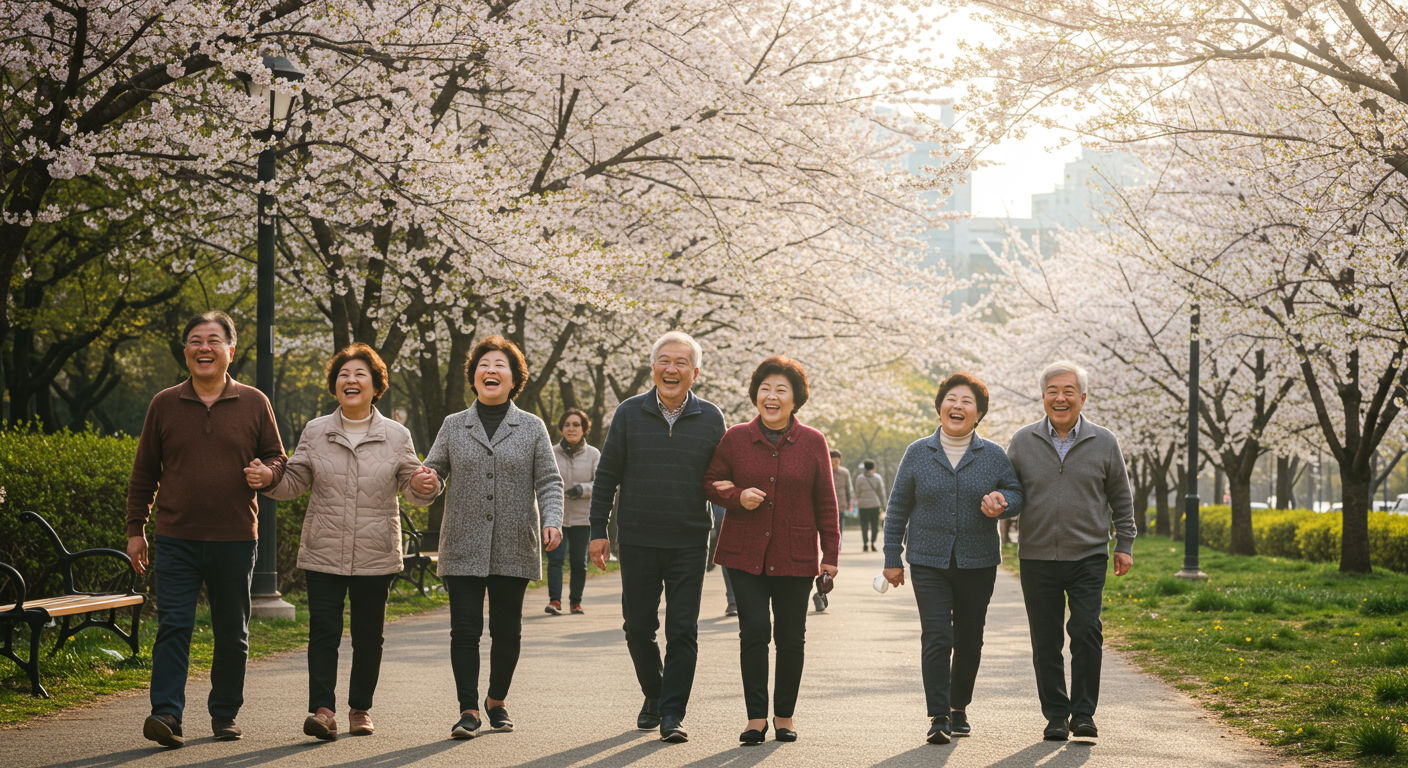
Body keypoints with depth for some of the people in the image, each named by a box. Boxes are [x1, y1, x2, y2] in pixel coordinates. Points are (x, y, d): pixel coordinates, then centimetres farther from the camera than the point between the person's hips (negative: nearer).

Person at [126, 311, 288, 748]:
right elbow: (144, 472, 11)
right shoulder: (164, 405, 6)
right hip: (176, 538, -1)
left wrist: (268, 473, -13)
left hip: (235, 539, 1)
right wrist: (135, 529, 8)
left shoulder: (254, 404, 5)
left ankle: (225, 714, 21)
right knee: (173, 626, -10)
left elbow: (277, 458, 11)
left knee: (232, 634, 8)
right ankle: (166, 715, -12)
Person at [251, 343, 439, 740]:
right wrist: (268, 479, -12)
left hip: (376, 557, 0)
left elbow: (411, 486, 5)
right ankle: (322, 709, -9)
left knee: (368, 636, 8)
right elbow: (295, 481, 8)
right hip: (324, 554, 0)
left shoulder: (396, 436, 4)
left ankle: (361, 708, 20)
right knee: (323, 631, -8)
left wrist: (425, 487, -18)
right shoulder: (315, 432, 6)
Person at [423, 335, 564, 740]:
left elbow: (549, 481, 5)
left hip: (514, 550, 0)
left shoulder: (532, 428, 7)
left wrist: (552, 521, -12)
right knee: (465, 629, -6)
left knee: (507, 630, 6)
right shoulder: (454, 426, 9)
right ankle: (468, 710, -2)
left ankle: (497, 700, 25)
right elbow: (432, 471, 12)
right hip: (464, 549, 0)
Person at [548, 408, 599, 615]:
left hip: (582, 518, 1)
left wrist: (583, 488, -18)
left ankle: (576, 601, 18)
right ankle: (554, 600, -13)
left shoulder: (593, 455, 4)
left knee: (579, 563, 6)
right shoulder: (551, 454, 4)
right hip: (556, 517, -1)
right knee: (555, 559, -11)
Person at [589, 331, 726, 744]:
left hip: (690, 543, -1)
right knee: (639, 627, 8)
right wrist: (598, 530, 2)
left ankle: (672, 714, 1)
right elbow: (607, 475, 5)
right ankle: (653, 696, 29)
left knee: (683, 630, -4)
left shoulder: (710, 419, 2)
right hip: (636, 541, 1)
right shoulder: (629, 413, 2)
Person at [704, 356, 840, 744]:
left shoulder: (813, 442, 2)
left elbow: (826, 502, 5)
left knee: (791, 636, 5)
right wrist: (738, 497, -13)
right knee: (754, 629, -9)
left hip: (795, 556, 0)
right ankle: (756, 717, 0)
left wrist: (830, 554, 2)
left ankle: (785, 715, 19)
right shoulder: (735, 438, 2)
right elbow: (711, 482, 8)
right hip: (746, 554, 0)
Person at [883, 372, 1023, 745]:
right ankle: (937, 718, -12)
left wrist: (1002, 504, -16)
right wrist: (892, 558, 4)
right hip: (929, 561, -1)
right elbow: (897, 508, 6)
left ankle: (959, 708, 26)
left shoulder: (993, 456, 3)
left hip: (978, 563, 1)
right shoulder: (917, 453, 2)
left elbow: (1017, 494, 9)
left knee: (969, 640, 7)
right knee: (936, 637, -12)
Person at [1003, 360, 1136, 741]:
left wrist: (1125, 545, 9)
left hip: (1088, 557, -1)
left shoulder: (1104, 442, 4)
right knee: (1046, 641, 4)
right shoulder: (1022, 442, 5)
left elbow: (1121, 498, 13)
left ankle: (1083, 713, -1)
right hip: (1038, 558, 1)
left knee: (1086, 631, -13)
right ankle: (1056, 715, 15)